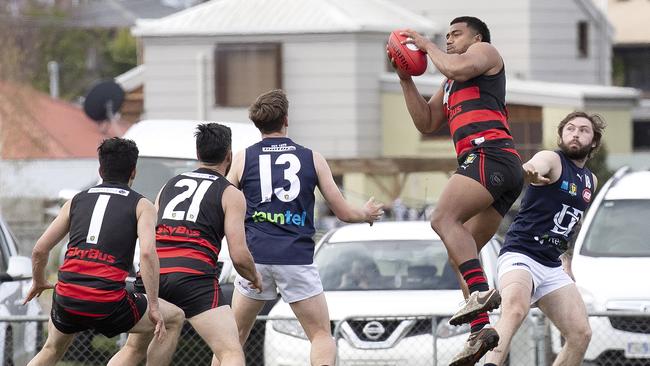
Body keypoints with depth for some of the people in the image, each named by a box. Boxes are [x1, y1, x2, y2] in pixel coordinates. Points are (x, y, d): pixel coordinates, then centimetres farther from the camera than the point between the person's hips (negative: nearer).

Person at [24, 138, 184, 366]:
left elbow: (39, 250, 16)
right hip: (107, 304, -4)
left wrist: (38, 283, 36)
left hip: (67, 298, 4)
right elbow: (148, 253, -10)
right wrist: (154, 306, -7)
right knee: (174, 320, 17)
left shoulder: (76, 201, 18)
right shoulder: (141, 206, 7)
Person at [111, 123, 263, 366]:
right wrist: (255, 278, 22)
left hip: (152, 273, 5)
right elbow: (239, 256, 2)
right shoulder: (231, 194, 9)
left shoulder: (170, 185, 24)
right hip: (193, 277, -5)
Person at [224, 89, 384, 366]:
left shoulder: (243, 159, 6)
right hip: (297, 259, -1)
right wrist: (367, 214, 31)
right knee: (322, 335, 6)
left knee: (235, 336, 13)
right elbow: (344, 213, 9)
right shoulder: (312, 159, 6)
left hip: (256, 257, 1)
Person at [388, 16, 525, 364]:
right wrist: (406, 79, 23)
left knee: (443, 219, -25)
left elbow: (456, 68, -11)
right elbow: (426, 123, 30)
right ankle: (480, 329, -4)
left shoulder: (485, 51, 11)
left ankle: (481, 291, -39)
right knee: (461, 252, 5)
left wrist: (427, 46, 5)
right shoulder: (450, 84, 36)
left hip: (490, 155, -10)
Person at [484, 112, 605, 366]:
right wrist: (528, 172, -56)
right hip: (520, 256, -8)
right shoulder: (551, 160, -6)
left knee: (581, 334, -2)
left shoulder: (591, 181, 17)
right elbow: (535, 167, -32)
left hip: (552, 266, 8)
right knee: (515, 310, -36)